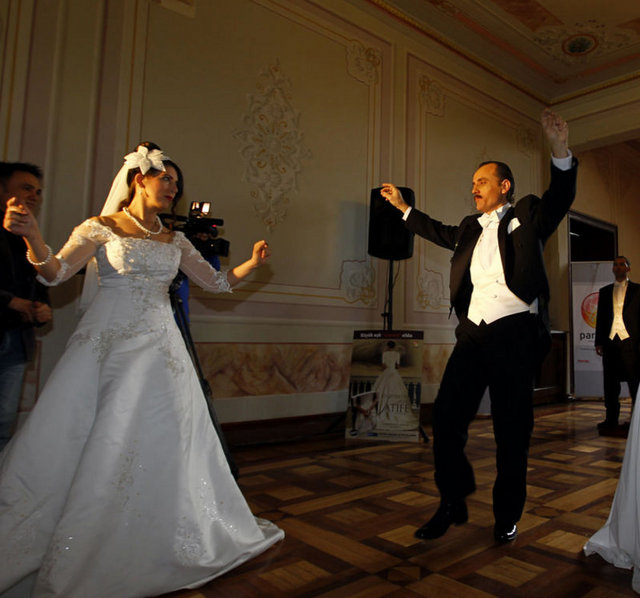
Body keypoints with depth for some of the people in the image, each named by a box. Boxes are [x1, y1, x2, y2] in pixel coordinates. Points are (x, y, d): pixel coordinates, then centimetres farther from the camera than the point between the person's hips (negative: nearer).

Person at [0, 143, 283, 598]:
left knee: (160, 443, 5)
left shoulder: (175, 241, 13)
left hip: (159, 349, 4)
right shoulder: (101, 228, 1)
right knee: (82, 445, -3)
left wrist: (253, 263, 1)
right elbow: (56, 273, -11)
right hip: (108, 345, -3)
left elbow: (217, 282, 16)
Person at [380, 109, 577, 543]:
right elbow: (441, 232, 38)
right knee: (446, 418, 1)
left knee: (512, 430, 3)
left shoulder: (527, 217, 8)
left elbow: (560, 198, -8)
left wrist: (561, 153, -25)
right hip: (473, 336, 5)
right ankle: (453, 504, 19)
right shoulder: (470, 230, 21)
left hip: (516, 335, -4)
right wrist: (404, 208, 42)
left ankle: (508, 516, 21)